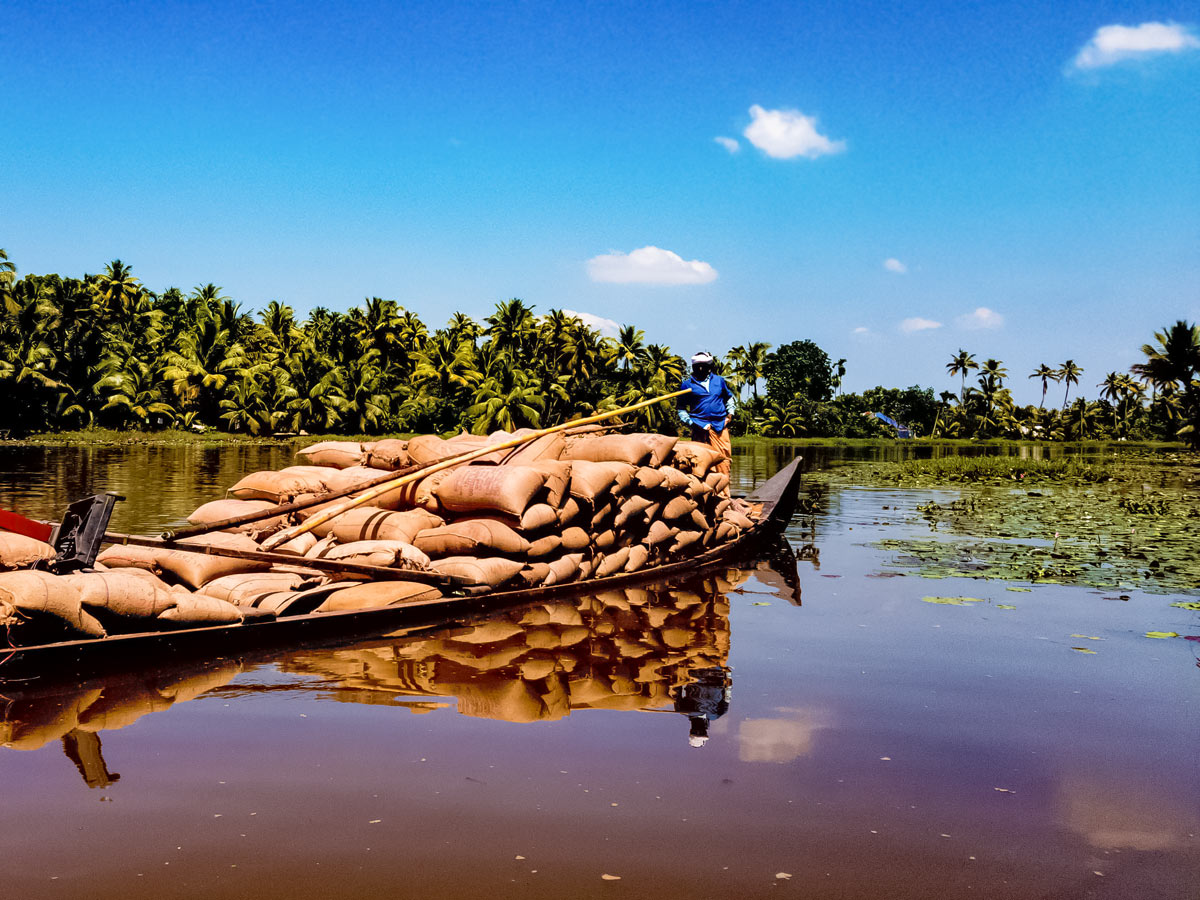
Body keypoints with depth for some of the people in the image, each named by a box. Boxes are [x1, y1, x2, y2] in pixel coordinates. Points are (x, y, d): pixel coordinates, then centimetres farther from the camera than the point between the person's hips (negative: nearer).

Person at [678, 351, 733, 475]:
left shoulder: (719, 381, 15)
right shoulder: (687, 384, 7)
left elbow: (729, 398, 30)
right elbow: (681, 409, 11)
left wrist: (729, 415, 16)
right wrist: (690, 422, -1)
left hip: (721, 424, 2)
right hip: (701, 427, -2)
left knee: (724, 456, -1)